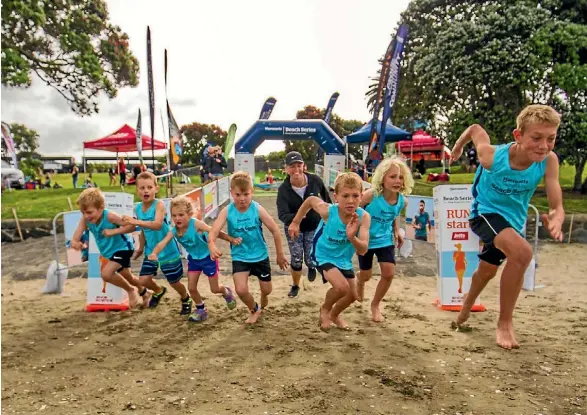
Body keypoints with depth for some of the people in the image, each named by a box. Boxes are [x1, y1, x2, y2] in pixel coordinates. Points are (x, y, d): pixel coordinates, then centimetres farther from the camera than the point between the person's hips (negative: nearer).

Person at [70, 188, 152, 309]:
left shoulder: (109, 216, -31)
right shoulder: (85, 220, -18)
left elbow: (132, 226, -29)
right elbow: (74, 239, -22)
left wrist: (113, 231, -37)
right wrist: (75, 244, -45)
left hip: (122, 248, -7)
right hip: (109, 251, 7)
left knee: (106, 274, -25)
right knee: (127, 277, 24)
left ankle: (131, 290, 3)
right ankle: (144, 292, 53)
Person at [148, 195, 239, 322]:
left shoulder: (196, 224, -30)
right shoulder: (174, 231, -16)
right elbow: (162, 243, -28)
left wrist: (232, 240, -23)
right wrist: (154, 253, -49)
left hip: (208, 257, -5)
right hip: (194, 259, 5)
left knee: (214, 289, 7)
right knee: (191, 288, 5)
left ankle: (227, 292, 42)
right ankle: (201, 309, 30)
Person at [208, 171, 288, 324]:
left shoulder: (257, 209, -18)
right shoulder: (227, 211, -17)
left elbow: (275, 231, -11)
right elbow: (213, 231, -26)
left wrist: (280, 254, -4)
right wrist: (212, 245, -49)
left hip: (260, 255, 0)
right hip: (240, 257, 0)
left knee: (266, 289, 13)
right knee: (241, 290, -14)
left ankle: (263, 296, 54)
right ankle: (254, 310, 21)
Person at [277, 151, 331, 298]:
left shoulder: (315, 180, -21)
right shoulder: (283, 189, -23)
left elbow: (326, 197, -1)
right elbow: (282, 214, -30)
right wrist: (296, 217, -51)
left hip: (314, 227, 0)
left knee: (311, 260, -5)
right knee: (296, 260, 7)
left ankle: (312, 266, 35)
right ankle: (295, 286, 36)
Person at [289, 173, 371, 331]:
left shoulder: (363, 217, -28)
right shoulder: (328, 211, -30)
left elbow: (363, 250, -32)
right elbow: (310, 200, -9)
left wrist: (352, 237, -52)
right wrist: (295, 222, -2)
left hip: (344, 258, 4)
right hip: (324, 255, -4)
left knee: (352, 295, 15)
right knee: (342, 287, -25)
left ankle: (334, 314, 48)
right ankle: (325, 309, 10)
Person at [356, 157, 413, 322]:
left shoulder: (402, 201, -13)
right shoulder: (371, 195, -28)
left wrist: (397, 232, 3)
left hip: (385, 240, 3)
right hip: (365, 240, -3)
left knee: (389, 272, -8)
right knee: (366, 275, 11)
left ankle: (375, 305, 17)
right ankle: (359, 284, 53)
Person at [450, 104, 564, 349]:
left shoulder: (548, 161, -24)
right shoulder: (492, 156, -28)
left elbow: (557, 206, -24)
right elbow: (476, 129, -9)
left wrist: (556, 221, -47)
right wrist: (458, 147, 9)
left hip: (513, 219, 5)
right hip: (486, 213, -4)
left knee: (488, 269, 24)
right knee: (522, 251, -32)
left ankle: (466, 306, 55)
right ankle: (505, 323, -14)